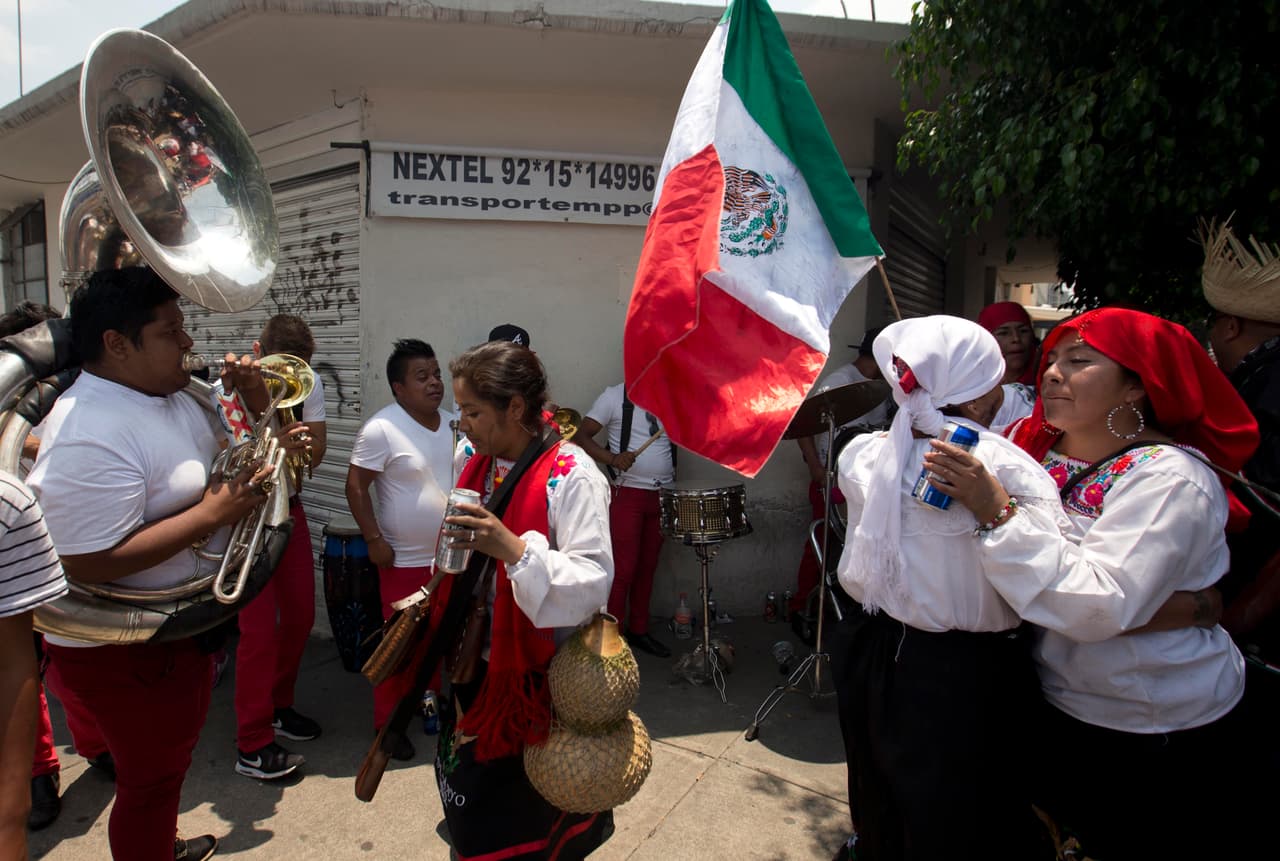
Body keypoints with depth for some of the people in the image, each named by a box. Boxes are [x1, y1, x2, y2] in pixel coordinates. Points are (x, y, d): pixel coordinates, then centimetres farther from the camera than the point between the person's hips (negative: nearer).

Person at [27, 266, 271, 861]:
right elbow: (89, 563, -31)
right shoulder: (90, 434, -28)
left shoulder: (174, 395, 2)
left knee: (166, 766, 30)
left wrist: (254, 401, -4)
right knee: (149, 781, 12)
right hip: (127, 655, -10)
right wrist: (212, 512, -30)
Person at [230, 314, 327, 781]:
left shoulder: (308, 383, -5)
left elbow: (315, 452, -6)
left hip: (288, 507, 6)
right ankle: (251, 746, 7)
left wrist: (301, 445, -29)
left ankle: (278, 705, 35)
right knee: (260, 628, -6)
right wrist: (277, 444, -40)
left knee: (300, 615, 13)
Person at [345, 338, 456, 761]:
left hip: (450, 555, 6)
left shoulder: (453, 423, 4)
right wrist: (374, 540, -16)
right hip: (404, 560, -6)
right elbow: (355, 486, -13)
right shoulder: (382, 429, -16)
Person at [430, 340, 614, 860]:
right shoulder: (471, 456, 0)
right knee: (468, 793, 21)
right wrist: (432, 601, 14)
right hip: (470, 661, 7)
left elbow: (593, 584, -28)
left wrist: (513, 548, -38)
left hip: (531, 678, -6)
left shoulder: (572, 476, -22)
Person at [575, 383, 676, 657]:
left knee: (647, 567, 12)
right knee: (623, 570, -4)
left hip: (663, 495, 5)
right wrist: (613, 458, -24)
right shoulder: (615, 396, -4)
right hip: (628, 494, -5)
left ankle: (638, 631, 24)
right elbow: (581, 436, -9)